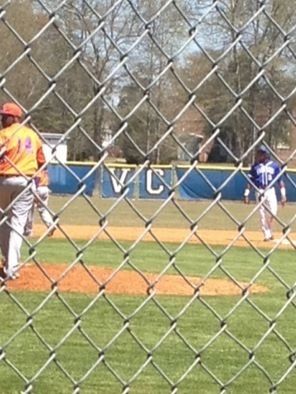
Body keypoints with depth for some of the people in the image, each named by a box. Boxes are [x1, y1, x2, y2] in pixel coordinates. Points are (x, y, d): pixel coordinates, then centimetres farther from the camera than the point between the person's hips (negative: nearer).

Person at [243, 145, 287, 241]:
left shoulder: (274, 165, 4)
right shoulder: (255, 166, 5)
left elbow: (280, 181, 5)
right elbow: (250, 181, 7)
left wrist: (283, 194, -1)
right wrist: (246, 194, 0)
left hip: (270, 191, 0)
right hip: (259, 191, 1)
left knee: (273, 211, -15)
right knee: (262, 214, -2)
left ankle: (269, 230, 9)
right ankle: (267, 234, 5)